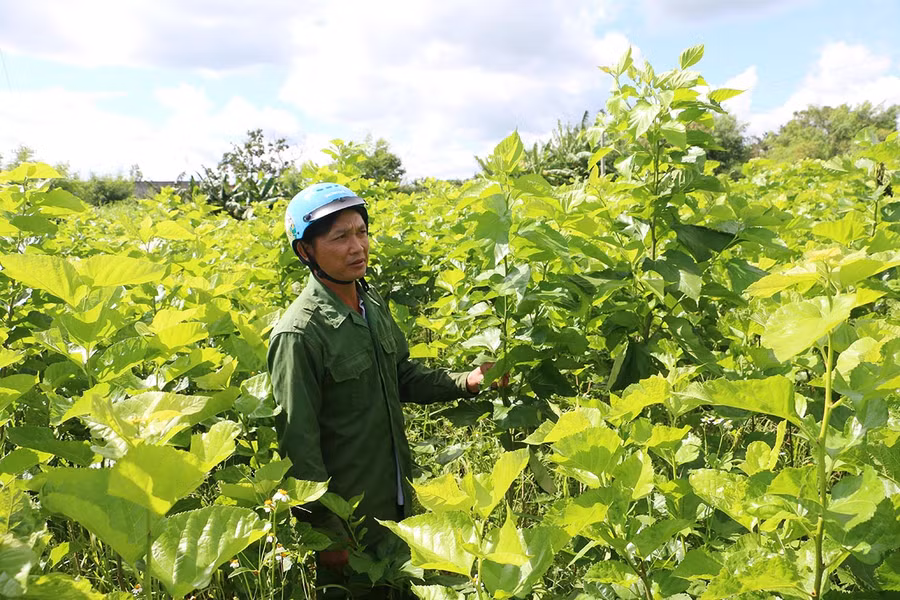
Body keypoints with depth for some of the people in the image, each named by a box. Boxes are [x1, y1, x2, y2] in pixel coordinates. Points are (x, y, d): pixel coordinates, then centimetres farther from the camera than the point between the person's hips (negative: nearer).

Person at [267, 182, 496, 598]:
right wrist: (327, 533, -17)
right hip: (347, 518, -7)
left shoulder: (372, 303, -1)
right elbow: (299, 442, -22)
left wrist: (465, 382, -6)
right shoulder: (299, 334, -25)